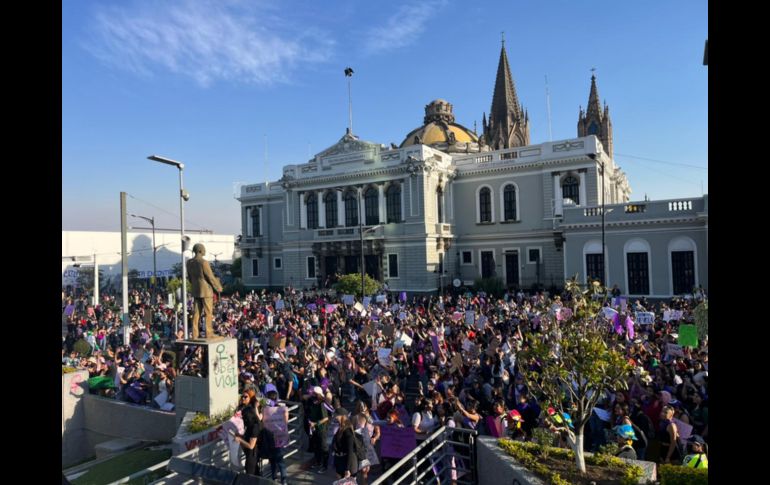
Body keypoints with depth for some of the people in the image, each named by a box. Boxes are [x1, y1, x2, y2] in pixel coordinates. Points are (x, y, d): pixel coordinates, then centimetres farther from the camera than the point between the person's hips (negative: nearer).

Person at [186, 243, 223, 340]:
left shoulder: (189, 262, 3)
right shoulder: (204, 262, -20)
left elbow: (189, 277, 12)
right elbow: (211, 277, -16)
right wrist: (219, 287, -2)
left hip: (195, 290, 7)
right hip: (206, 290, -7)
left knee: (196, 312, 10)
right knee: (208, 312, 1)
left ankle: (195, 334, 12)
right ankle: (209, 333, 4)